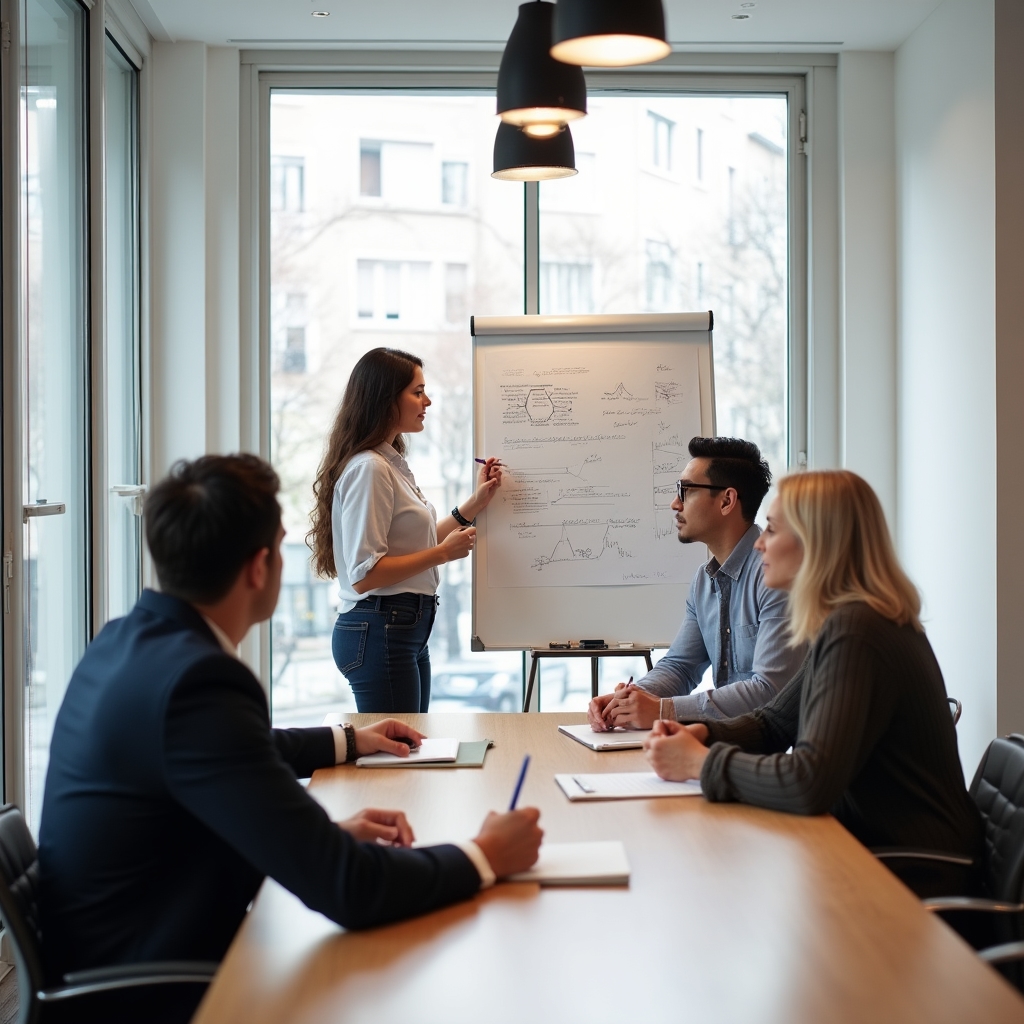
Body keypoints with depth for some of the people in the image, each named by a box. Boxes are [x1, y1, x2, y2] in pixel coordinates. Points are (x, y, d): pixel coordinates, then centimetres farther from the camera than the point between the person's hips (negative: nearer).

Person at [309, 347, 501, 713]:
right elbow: (364, 575, -22)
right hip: (380, 631, -10)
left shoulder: (393, 463, 15)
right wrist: (442, 553, -16)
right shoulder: (369, 468, -16)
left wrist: (475, 503, 17)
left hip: (408, 630, 10)